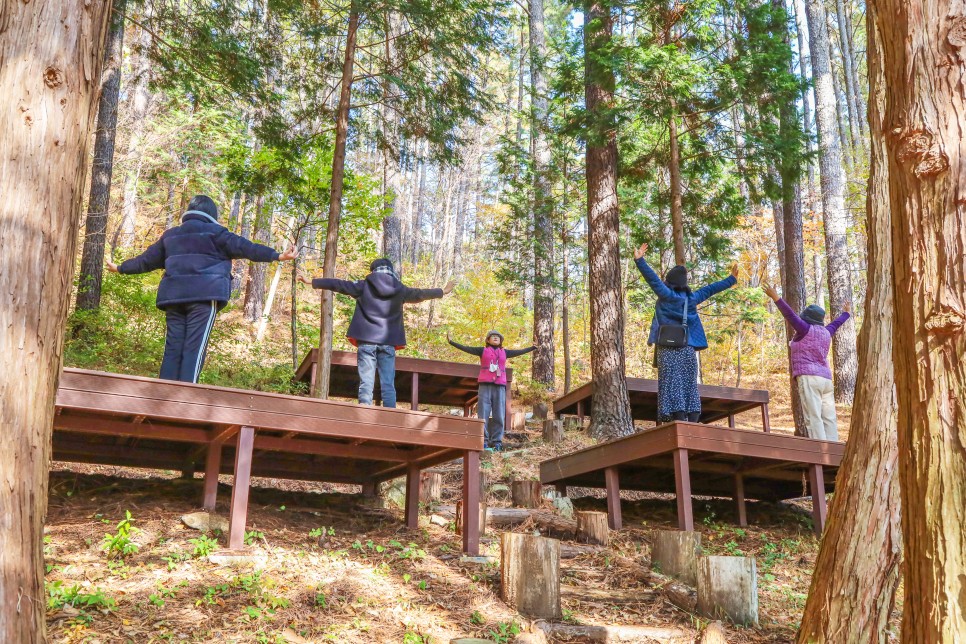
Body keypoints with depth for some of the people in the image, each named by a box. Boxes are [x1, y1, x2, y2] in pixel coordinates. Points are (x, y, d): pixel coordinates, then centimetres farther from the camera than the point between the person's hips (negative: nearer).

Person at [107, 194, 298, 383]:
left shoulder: (170, 235, 22)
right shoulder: (214, 232, 4)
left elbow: (147, 259, 29)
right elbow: (243, 247, -6)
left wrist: (120, 268, 46)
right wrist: (277, 255, -10)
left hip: (174, 296, 5)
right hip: (204, 296, -5)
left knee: (172, 348, 4)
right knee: (194, 348, -9)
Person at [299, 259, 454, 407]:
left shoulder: (364, 285, 4)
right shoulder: (400, 289, 10)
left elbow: (338, 284, 8)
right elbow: (420, 294, 25)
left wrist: (311, 281, 17)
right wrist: (443, 291, 43)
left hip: (367, 340, -1)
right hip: (388, 342, 1)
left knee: (366, 383, -4)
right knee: (388, 385, 2)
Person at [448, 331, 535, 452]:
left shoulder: (504, 352, 16)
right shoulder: (483, 351, 9)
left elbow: (520, 352, 20)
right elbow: (466, 348, 3)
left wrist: (535, 347, 20)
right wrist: (451, 342, -5)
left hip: (500, 387, 2)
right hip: (485, 386, -2)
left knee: (499, 416, -1)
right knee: (483, 415, -5)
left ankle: (497, 442, 3)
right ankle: (483, 442, -3)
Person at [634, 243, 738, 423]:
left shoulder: (666, 294, -2)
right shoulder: (691, 297, 12)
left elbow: (653, 278, -9)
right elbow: (709, 289, 22)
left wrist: (639, 260, -10)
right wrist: (732, 279, 34)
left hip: (668, 348, -4)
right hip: (687, 349, 4)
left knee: (673, 384, -8)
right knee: (689, 385, 6)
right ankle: (692, 424, -2)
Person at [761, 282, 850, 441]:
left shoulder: (806, 329, -3)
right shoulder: (825, 332, 18)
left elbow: (790, 315, -14)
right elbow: (835, 324, 37)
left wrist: (776, 298, -19)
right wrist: (846, 314, 57)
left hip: (809, 378, -8)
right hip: (826, 379, 8)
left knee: (813, 419, -12)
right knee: (829, 418, 2)